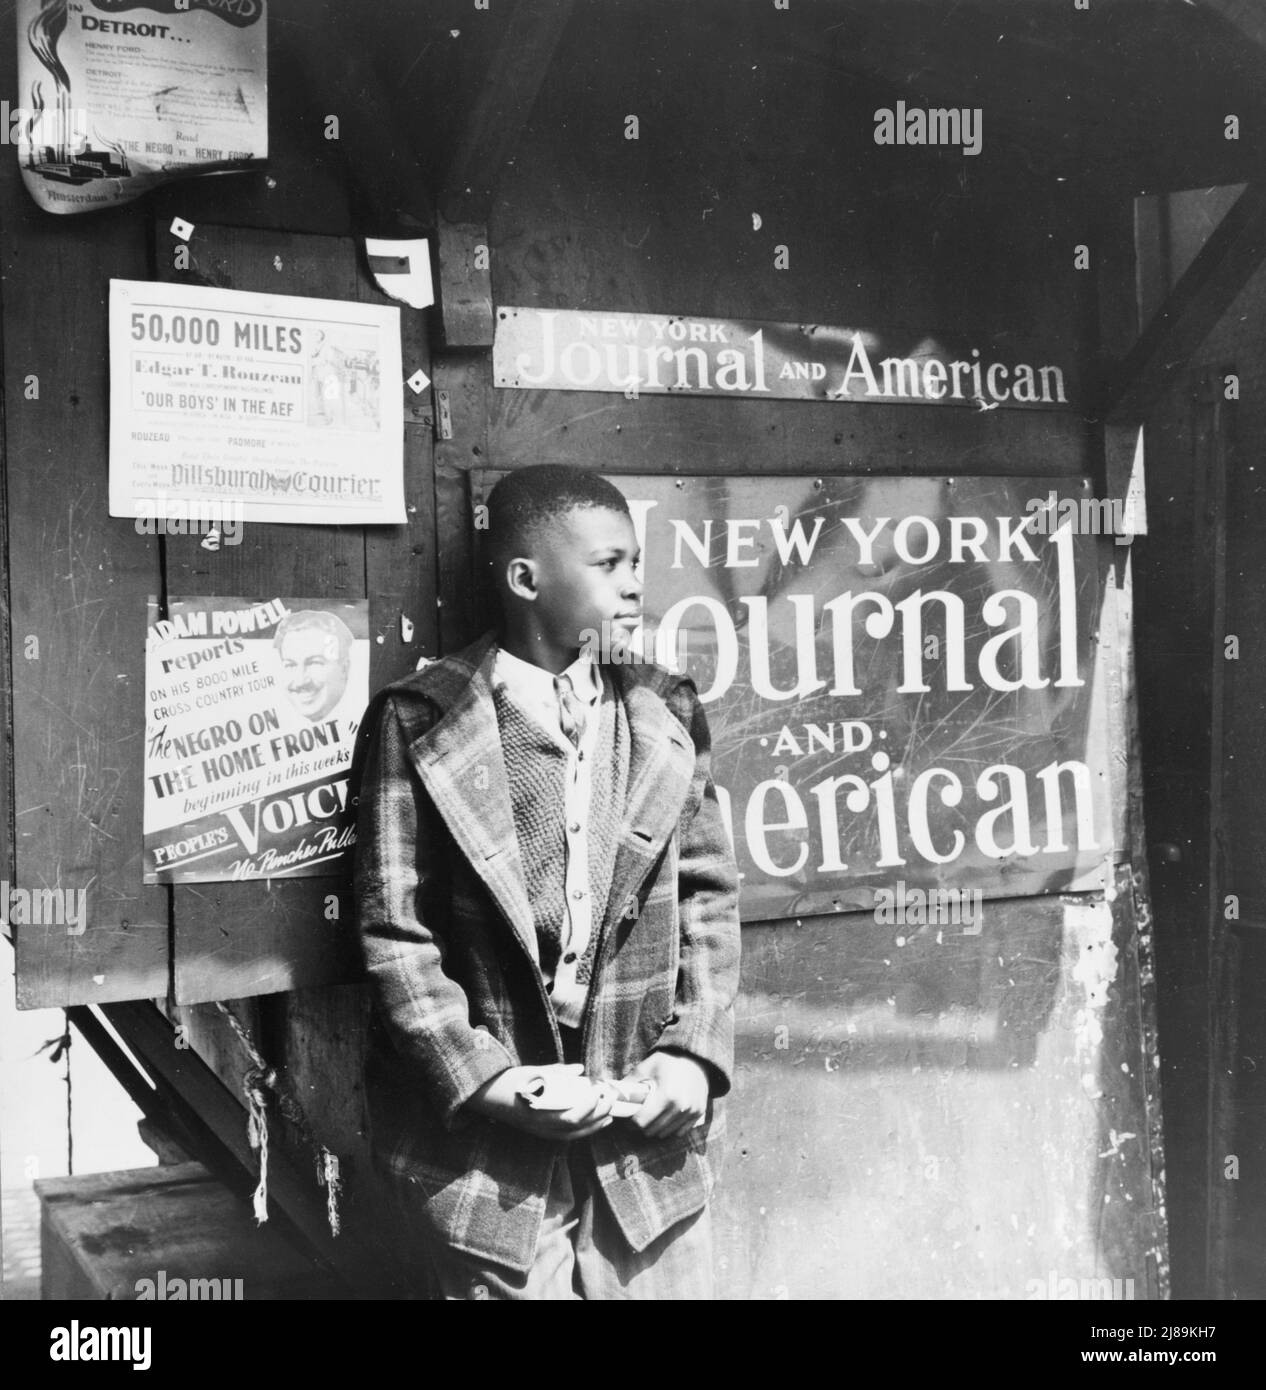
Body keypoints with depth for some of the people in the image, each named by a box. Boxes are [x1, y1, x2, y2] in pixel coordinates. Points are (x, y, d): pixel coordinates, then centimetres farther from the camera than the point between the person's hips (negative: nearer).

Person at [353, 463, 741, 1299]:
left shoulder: (667, 713, 6)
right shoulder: (424, 722, -6)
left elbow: (709, 894, 8)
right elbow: (393, 930, -6)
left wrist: (694, 1052, -4)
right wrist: (485, 1080, -13)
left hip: (649, 1124, 3)